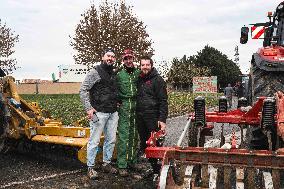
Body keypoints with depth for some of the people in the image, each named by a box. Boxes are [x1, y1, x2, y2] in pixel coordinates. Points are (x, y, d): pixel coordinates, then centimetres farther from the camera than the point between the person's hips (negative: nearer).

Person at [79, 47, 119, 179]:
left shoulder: (114, 74, 15)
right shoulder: (95, 72, -5)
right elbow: (83, 90, -9)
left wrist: (116, 103, 13)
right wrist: (89, 108, -14)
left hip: (113, 113, 7)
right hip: (99, 113, -7)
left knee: (111, 140, 12)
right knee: (94, 141, -1)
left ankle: (106, 164, 26)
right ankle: (90, 167, 10)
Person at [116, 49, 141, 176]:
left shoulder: (139, 73, 9)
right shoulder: (119, 75, 3)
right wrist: (121, 98, -6)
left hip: (137, 108, 3)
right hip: (124, 109, -3)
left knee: (134, 136, 11)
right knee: (123, 136, -7)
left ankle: (132, 161, 23)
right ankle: (122, 166, -3)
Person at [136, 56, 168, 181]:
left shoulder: (157, 80, -6)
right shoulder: (139, 79, 15)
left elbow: (163, 101, -10)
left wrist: (162, 119, -17)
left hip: (153, 117, -7)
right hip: (140, 118, 7)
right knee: (144, 143, 11)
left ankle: (157, 171, 6)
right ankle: (153, 167, 23)